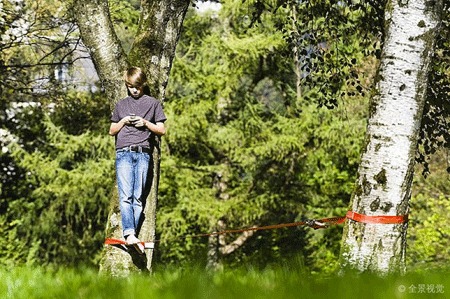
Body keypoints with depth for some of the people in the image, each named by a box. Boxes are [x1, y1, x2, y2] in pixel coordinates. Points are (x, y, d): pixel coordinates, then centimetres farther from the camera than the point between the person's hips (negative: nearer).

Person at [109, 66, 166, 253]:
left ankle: (132, 235, -7)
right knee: (125, 196, -15)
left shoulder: (153, 103, 16)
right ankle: (129, 233, -26)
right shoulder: (121, 105, 21)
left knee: (138, 196, -6)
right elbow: (112, 131, 23)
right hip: (123, 153, 0)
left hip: (143, 154, 0)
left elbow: (161, 131, 14)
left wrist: (146, 123, -3)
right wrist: (123, 121, 3)